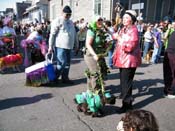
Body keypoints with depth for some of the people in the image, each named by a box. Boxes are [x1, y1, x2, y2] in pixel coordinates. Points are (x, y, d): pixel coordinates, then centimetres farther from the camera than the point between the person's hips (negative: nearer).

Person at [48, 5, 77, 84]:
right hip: (60, 46, -8)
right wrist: (50, 46, -11)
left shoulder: (70, 22, 18)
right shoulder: (57, 21, -5)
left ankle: (65, 78, 21)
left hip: (69, 46, 8)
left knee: (67, 63, 10)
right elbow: (52, 34, -8)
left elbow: (74, 34, 25)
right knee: (62, 63, -9)